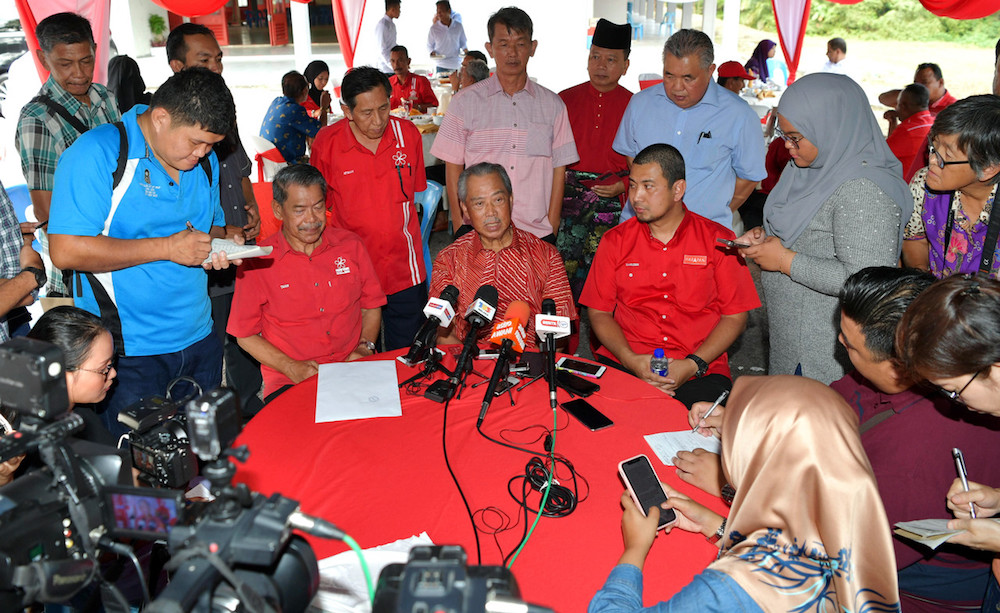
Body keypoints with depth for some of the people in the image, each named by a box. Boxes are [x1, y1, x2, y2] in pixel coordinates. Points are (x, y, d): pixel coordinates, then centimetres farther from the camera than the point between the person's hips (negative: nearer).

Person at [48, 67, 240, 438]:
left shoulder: (205, 161, 7)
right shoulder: (97, 153, -14)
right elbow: (67, 251, -21)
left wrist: (219, 242, -4)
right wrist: (166, 247, -21)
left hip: (198, 339, 6)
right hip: (129, 351, -6)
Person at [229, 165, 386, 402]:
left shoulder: (350, 245, 7)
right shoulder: (257, 262, -2)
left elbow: (372, 306, 16)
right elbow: (245, 334, 3)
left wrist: (364, 348, -3)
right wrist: (291, 367, -11)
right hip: (290, 382, -2)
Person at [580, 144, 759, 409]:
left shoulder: (717, 240, 3)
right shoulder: (615, 240, 8)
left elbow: (735, 317, 3)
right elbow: (599, 312, 8)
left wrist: (692, 365, -11)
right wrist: (631, 359, -10)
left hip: (699, 371, 0)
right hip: (622, 364, 0)